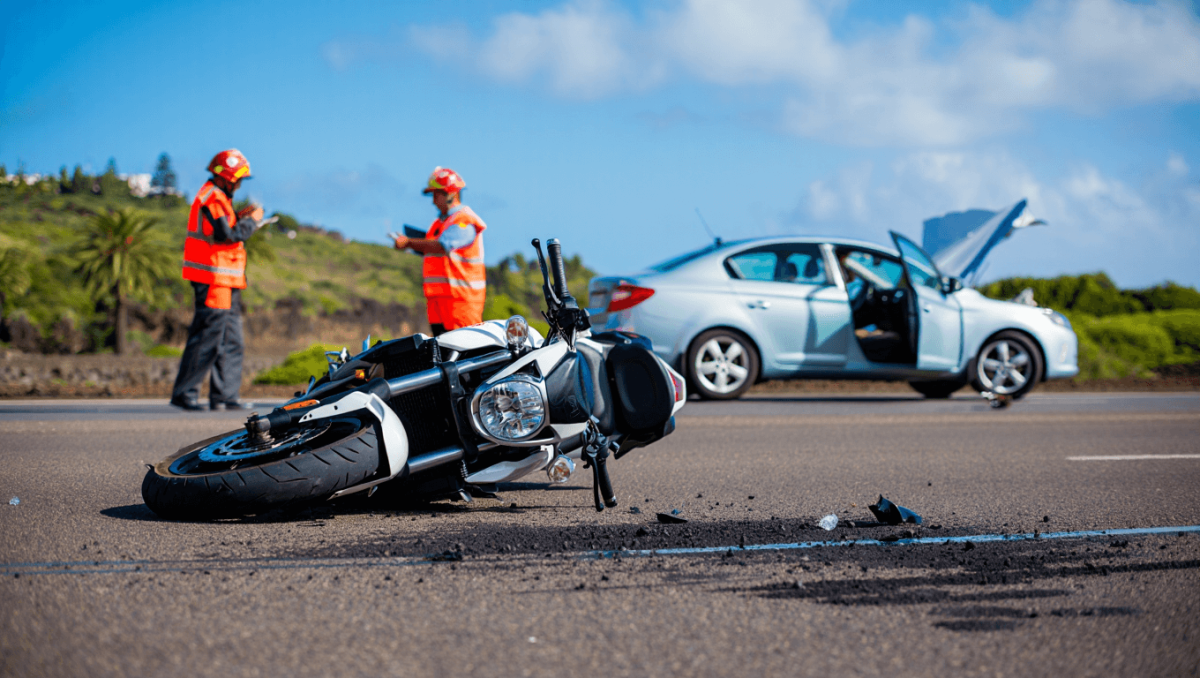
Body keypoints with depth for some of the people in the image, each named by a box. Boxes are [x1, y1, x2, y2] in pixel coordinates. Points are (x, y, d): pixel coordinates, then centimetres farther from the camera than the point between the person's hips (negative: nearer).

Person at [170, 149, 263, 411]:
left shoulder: (217, 198, 19)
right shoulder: (212, 198, -14)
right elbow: (227, 236, -22)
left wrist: (239, 217, 12)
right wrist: (252, 221, -9)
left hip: (226, 281, 11)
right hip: (214, 279, -11)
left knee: (231, 342, 11)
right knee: (207, 340, -8)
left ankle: (224, 396, 12)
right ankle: (184, 393, -4)